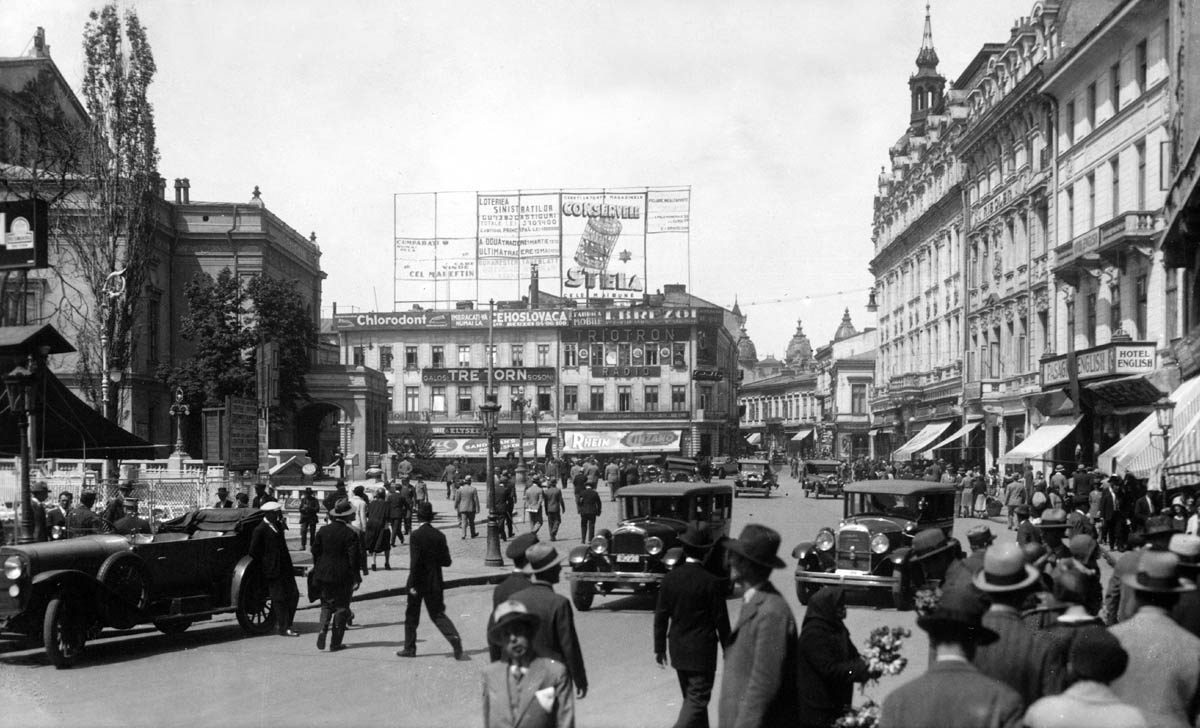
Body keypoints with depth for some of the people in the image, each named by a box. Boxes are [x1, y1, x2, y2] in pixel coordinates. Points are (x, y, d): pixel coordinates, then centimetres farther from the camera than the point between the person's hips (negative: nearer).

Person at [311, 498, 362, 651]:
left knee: (326, 604, 17)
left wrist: (317, 571, 19)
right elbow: (353, 558, -12)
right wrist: (356, 578, -4)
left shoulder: (323, 531, 1)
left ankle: (323, 629, -9)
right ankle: (335, 643, 6)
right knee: (341, 607, 6)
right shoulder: (350, 534, -12)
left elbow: (315, 552, 7)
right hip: (343, 576, -3)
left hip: (324, 574, 4)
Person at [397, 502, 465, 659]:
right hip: (435, 582, 3)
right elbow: (446, 561, -1)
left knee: (411, 615, 12)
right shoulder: (439, 536, -1)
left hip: (418, 581, -3)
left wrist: (412, 584, -15)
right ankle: (455, 640, -10)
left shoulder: (415, 535, -13)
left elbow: (414, 561, -18)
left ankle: (410, 648, 19)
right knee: (437, 614, 8)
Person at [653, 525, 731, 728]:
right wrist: (727, 650, 3)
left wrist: (659, 647, 11)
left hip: (678, 650, 5)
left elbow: (661, 616, 1)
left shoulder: (670, 578, -3)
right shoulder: (713, 582, -15)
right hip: (702, 650, -5)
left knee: (691, 697, 20)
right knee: (697, 700, -2)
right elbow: (721, 620, -9)